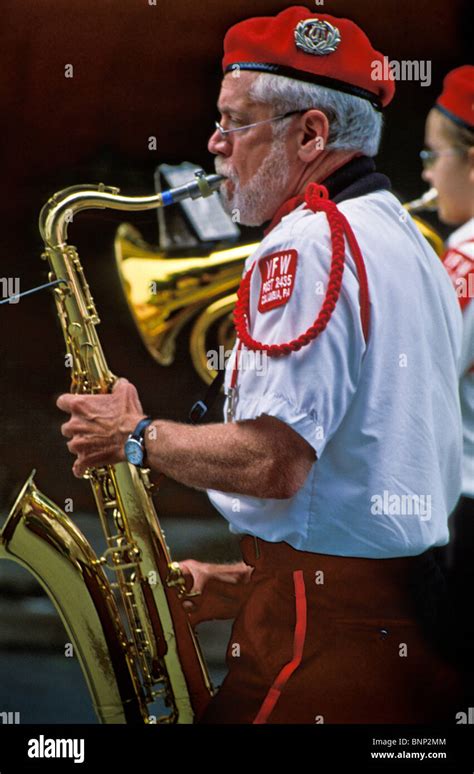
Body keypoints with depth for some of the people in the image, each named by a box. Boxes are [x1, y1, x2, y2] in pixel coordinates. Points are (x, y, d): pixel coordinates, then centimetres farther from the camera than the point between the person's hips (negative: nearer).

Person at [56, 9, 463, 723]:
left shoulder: (307, 243, -14)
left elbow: (274, 460, -24)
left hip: (325, 637, -9)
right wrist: (255, 579, 17)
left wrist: (137, 436, -9)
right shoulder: (407, 242, 16)